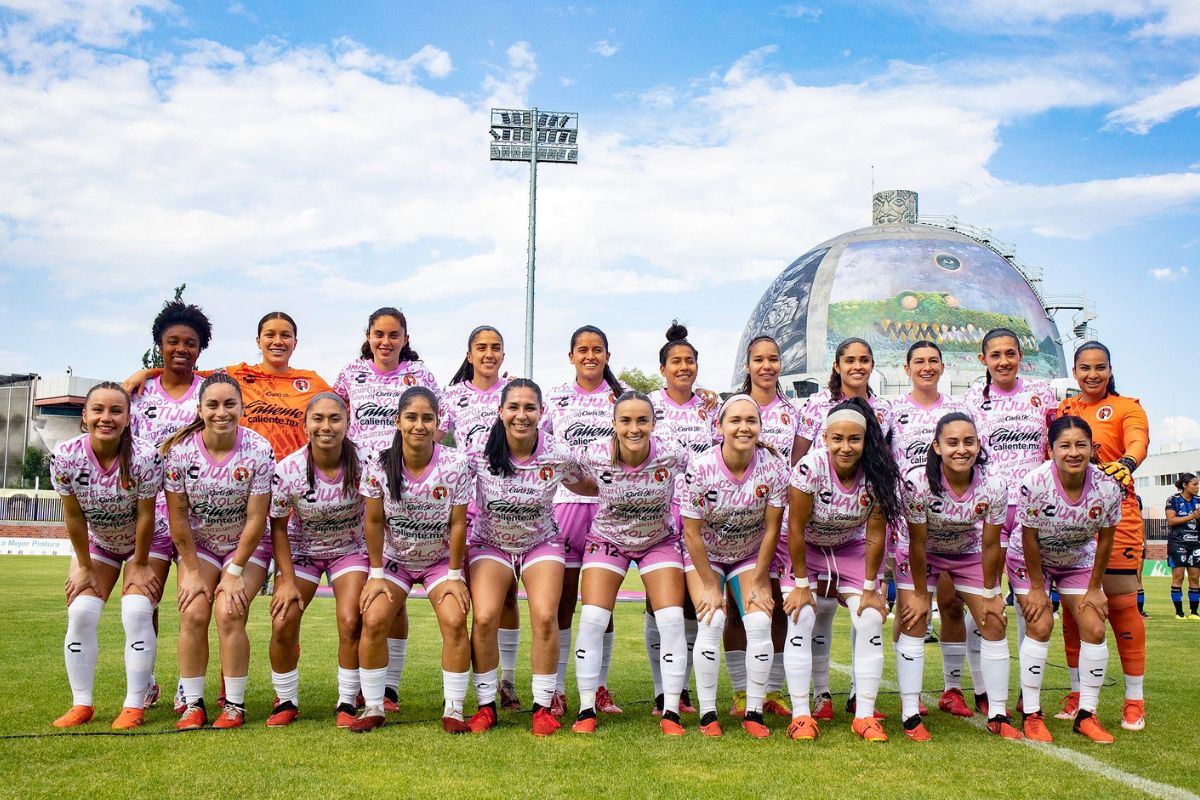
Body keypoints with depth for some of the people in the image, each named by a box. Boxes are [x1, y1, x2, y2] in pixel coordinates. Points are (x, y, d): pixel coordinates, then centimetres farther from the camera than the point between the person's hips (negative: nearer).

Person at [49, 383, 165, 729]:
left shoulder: (145, 456, -31)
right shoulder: (65, 456, -23)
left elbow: (145, 516, -21)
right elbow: (74, 517, -14)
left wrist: (140, 565, -13)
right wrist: (84, 567, -7)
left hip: (146, 542, -3)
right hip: (96, 541, 3)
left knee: (137, 613, -16)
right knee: (80, 613, -9)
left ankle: (134, 707, -7)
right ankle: (81, 705, 4)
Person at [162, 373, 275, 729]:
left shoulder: (259, 450, -20)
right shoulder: (180, 449, -15)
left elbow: (256, 520, -16)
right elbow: (178, 517, -9)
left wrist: (234, 572, -14)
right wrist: (193, 571, -8)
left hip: (245, 546, -2)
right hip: (198, 544, 2)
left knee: (229, 614, -18)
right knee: (193, 614, -15)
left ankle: (235, 706, -5)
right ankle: (193, 705, -3)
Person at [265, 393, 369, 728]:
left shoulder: (363, 464, -22)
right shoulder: (288, 469, -20)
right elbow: (278, 527, -9)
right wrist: (288, 581, -12)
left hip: (350, 549, -1)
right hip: (302, 550, 1)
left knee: (351, 622, -19)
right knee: (282, 625, -13)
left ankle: (347, 704, 0)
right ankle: (286, 703, 10)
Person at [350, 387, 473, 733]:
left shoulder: (455, 464, -20)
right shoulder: (379, 465, -17)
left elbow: (457, 524, -13)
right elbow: (374, 522, -9)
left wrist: (455, 576, -10)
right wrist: (376, 574, -7)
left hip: (441, 559, -1)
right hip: (394, 558, 1)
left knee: (454, 621, -19)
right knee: (373, 621, -16)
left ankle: (453, 710, -6)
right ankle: (373, 708, 0)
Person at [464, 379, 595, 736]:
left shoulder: (559, 454, -17)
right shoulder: (480, 452, -20)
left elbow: (585, 487, 5)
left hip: (541, 543, 0)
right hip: (489, 543, 0)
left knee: (545, 618, -18)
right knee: (484, 619, -18)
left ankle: (542, 706, 1)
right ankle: (486, 705, 2)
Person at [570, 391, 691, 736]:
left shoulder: (673, 455, -25)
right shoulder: (594, 456, -24)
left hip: (660, 541, 0)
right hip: (607, 541, 0)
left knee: (672, 620, -11)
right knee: (592, 619, -11)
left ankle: (671, 712, 1)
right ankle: (587, 710, 3)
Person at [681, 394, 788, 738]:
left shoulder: (774, 467, -20)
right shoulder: (700, 469, -26)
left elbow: (771, 528, -12)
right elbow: (692, 533, -19)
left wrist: (759, 582, -9)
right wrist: (710, 586, -14)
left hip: (750, 555, 2)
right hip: (705, 555, -2)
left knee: (759, 623, -14)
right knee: (712, 622, -18)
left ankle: (754, 713, -1)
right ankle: (707, 713, -7)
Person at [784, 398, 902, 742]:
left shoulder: (876, 475, -20)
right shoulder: (810, 467, -29)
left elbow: (875, 535, -13)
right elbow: (796, 529, -22)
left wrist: (870, 589, -10)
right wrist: (802, 585, -18)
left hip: (850, 549, 3)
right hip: (805, 549, -2)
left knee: (871, 619, -12)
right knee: (800, 619, -18)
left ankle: (864, 716, -2)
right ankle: (801, 715, -9)